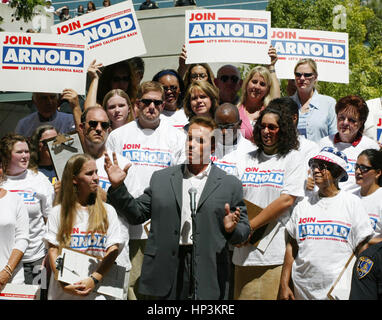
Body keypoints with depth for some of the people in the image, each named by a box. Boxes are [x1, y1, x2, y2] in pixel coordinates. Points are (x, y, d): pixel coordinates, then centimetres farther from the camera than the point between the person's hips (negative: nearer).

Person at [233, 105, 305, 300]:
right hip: (244, 250, 4)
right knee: (242, 295, 7)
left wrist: (250, 226, -10)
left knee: (272, 295, -4)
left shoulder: (292, 158, 2)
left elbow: (287, 200, -9)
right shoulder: (247, 160, 15)